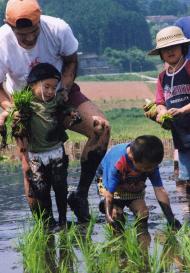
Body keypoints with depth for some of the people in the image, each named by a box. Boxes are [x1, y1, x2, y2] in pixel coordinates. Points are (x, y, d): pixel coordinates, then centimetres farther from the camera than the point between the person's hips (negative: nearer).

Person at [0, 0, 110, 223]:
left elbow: (71, 62, -2)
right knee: (31, 169, -10)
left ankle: (80, 196, -10)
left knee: (101, 128, -23)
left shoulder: (58, 29, -23)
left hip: (61, 95, 1)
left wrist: (65, 90, -18)